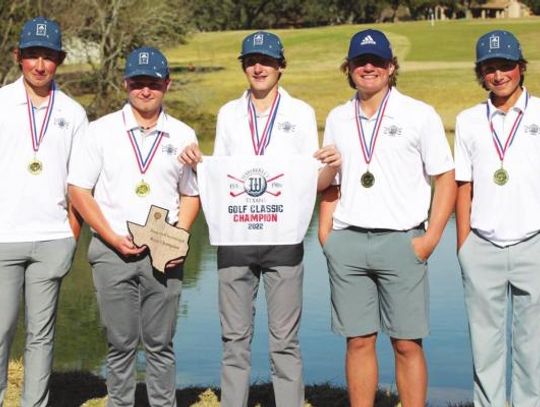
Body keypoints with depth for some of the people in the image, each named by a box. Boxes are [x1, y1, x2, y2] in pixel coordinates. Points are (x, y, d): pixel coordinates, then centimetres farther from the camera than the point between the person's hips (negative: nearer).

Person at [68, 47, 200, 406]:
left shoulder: (183, 136, 9)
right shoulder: (101, 131, 4)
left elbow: (191, 195, 15)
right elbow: (79, 191, 1)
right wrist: (115, 239, -8)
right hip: (113, 251, -1)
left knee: (160, 343, 6)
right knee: (121, 343, 4)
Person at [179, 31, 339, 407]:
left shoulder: (301, 113, 6)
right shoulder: (229, 114, 12)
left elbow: (313, 180, 4)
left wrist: (332, 167, -17)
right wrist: (198, 164, -6)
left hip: (283, 236, -2)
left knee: (285, 339, 1)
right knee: (235, 337, 7)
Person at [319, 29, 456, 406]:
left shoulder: (420, 115, 2)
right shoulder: (337, 118, 13)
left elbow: (446, 179, 1)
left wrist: (430, 238, -7)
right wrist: (325, 232, 7)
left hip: (401, 242, -3)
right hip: (347, 242, 3)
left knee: (407, 343, -1)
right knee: (359, 341, 6)